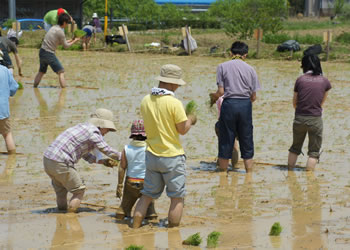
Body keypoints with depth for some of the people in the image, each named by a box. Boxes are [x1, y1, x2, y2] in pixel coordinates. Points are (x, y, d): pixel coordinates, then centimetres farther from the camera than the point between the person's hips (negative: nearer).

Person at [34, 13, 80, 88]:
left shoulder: (54, 28, 12)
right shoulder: (60, 31, -14)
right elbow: (66, 46, -3)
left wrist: (71, 40, 24)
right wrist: (74, 41, 10)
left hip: (42, 52, 9)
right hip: (49, 54, -9)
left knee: (41, 72, 22)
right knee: (61, 72, -3)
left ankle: (34, 87, 26)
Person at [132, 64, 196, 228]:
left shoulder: (145, 101, 2)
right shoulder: (174, 103, -18)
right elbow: (183, 129, -12)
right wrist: (190, 120, 9)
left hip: (151, 155, 6)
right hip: (172, 156, -6)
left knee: (147, 195, 15)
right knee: (177, 198, 5)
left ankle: (135, 228, 13)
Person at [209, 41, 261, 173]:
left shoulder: (222, 67, 1)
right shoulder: (250, 69, 6)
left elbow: (221, 91, -5)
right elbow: (254, 96, 5)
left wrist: (214, 96, 16)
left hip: (229, 104, -1)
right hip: (245, 105, 1)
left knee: (225, 142, 7)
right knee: (247, 143, 9)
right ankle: (249, 174, 11)